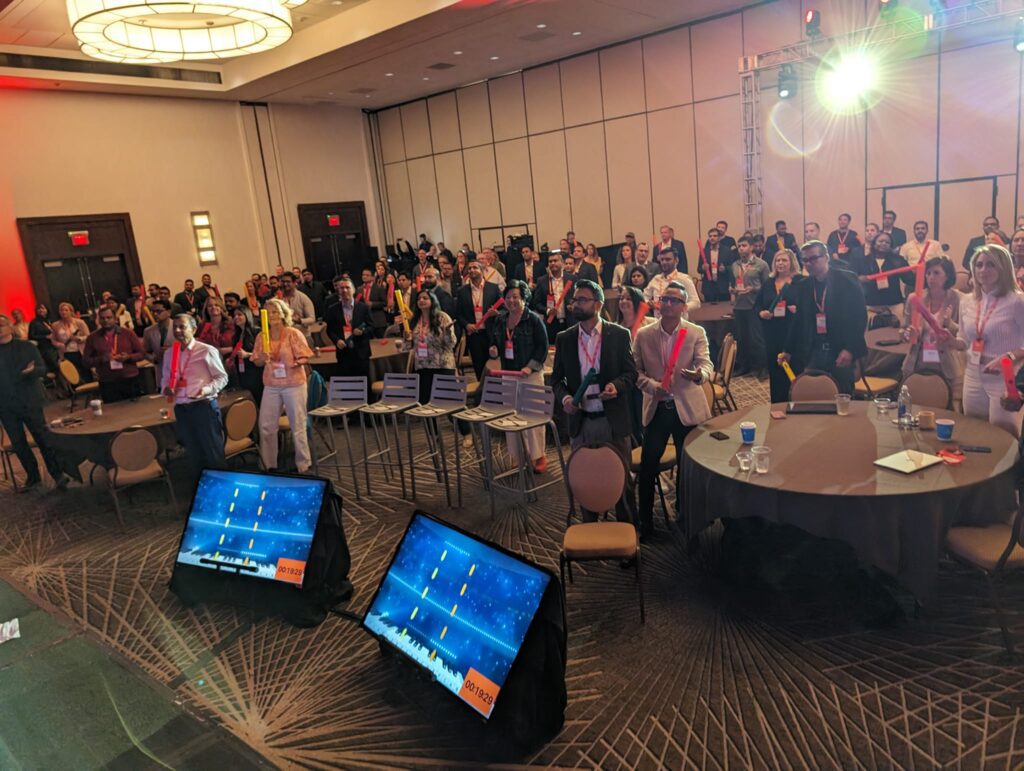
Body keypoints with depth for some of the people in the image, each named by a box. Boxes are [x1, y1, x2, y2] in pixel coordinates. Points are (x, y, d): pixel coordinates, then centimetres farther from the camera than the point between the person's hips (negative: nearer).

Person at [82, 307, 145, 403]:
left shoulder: (128, 333, 4)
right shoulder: (92, 338, 5)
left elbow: (142, 354, 6)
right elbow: (86, 360, 6)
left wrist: (128, 357, -13)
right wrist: (101, 359, -12)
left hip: (130, 381, 0)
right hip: (107, 384, 0)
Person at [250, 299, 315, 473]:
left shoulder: (294, 334, -6)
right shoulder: (262, 336, 5)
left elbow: (305, 358, -7)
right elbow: (257, 362, 7)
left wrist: (293, 364, -24)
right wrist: (263, 359, -15)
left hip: (294, 384, -4)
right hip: (271, 385, 4)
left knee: (298, 426, 4)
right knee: (266, 426, 5)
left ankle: (303, 465, 15)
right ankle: (269, 464, 20)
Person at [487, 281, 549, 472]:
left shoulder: (534, 319, -6)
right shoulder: (499, 320, 10)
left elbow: (542, 347, -8)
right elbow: (494, 340, 23)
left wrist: (530, 367, -17)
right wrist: (493, 350, 0)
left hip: (530, 374, -5)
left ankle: (538, 456, 9)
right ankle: (516, 458, 17)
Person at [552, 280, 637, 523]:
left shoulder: (619, 334, -2)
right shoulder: (564, 338, 4)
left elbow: (631, 372, -1)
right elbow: (556, 377, 8)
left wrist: (616, 385, -22)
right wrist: (564, 397, -12)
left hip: (614, 420, -2)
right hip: (580, 421, 2)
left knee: (621, 477, 9)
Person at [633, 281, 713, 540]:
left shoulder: (697, 333, -2)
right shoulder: (643, 335, 1)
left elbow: (706, 364, -13)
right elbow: (635, 370, 3)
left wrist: (699, 374, -36)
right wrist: (650, 384, -16)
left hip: (688, 409, 0)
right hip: (656, 409, 1)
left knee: (687, 466, 11)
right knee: (647, 467, 1)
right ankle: (645, 521, 19)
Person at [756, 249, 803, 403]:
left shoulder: (801, 282, 0)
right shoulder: (768, 284, 14)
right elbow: (757, 304, 16)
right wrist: (761, 312, -4)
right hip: (772, 334, 4)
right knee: (774, 368, 6)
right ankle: (777, 405, 15)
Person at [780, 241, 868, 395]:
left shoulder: (846, 280, -3)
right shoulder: (803, 286, 9)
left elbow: (860, 315, -6)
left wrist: (850, 349, -14)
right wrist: (788, 350, 12)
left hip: (841, 352, -3)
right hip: (812, 353, 3)